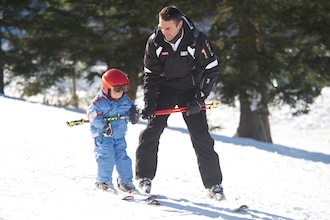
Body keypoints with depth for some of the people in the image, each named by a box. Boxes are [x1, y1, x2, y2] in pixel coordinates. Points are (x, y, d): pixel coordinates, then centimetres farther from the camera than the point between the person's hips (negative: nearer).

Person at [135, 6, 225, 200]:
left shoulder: (197, 40, -20)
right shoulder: (155, 42, -14)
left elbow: (212, 69, -11)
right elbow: (151, 74, -7)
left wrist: (199, 99, -17)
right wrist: (149, 103, -18)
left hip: (190, 90, -1)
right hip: (164, 88, 2)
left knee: (201, 137, -6)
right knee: (152, 129, -12)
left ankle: (213, 184, 2)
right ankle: (144, 177, 1)